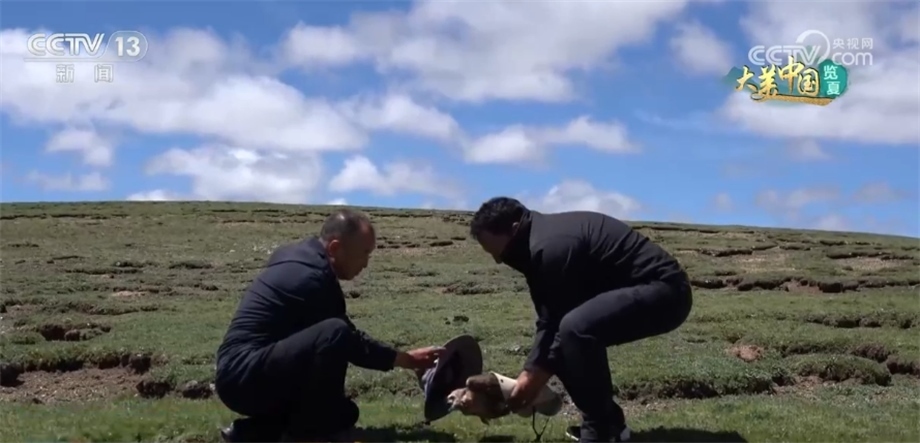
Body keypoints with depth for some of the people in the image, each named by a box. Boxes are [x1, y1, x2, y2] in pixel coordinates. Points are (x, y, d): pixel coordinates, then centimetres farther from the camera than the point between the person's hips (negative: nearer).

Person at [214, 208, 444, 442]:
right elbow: (350, 342, -9)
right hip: (244, 376, -11)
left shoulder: (299, 254, 11)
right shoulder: (313, 276, -18)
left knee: (343, 415, 18)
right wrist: (407, 360, 1)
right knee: (334, 334, -30)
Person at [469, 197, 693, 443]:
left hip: (663, 290, -11)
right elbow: (549, 321, 11)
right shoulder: (541, 242, 11)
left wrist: (536, 374, -7)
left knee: (575, 329, -29)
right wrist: (529, 371, 5)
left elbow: (562, 323, -17)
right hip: (655, 290, 11)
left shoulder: (550, 247, -21)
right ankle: (607, 422, 17)